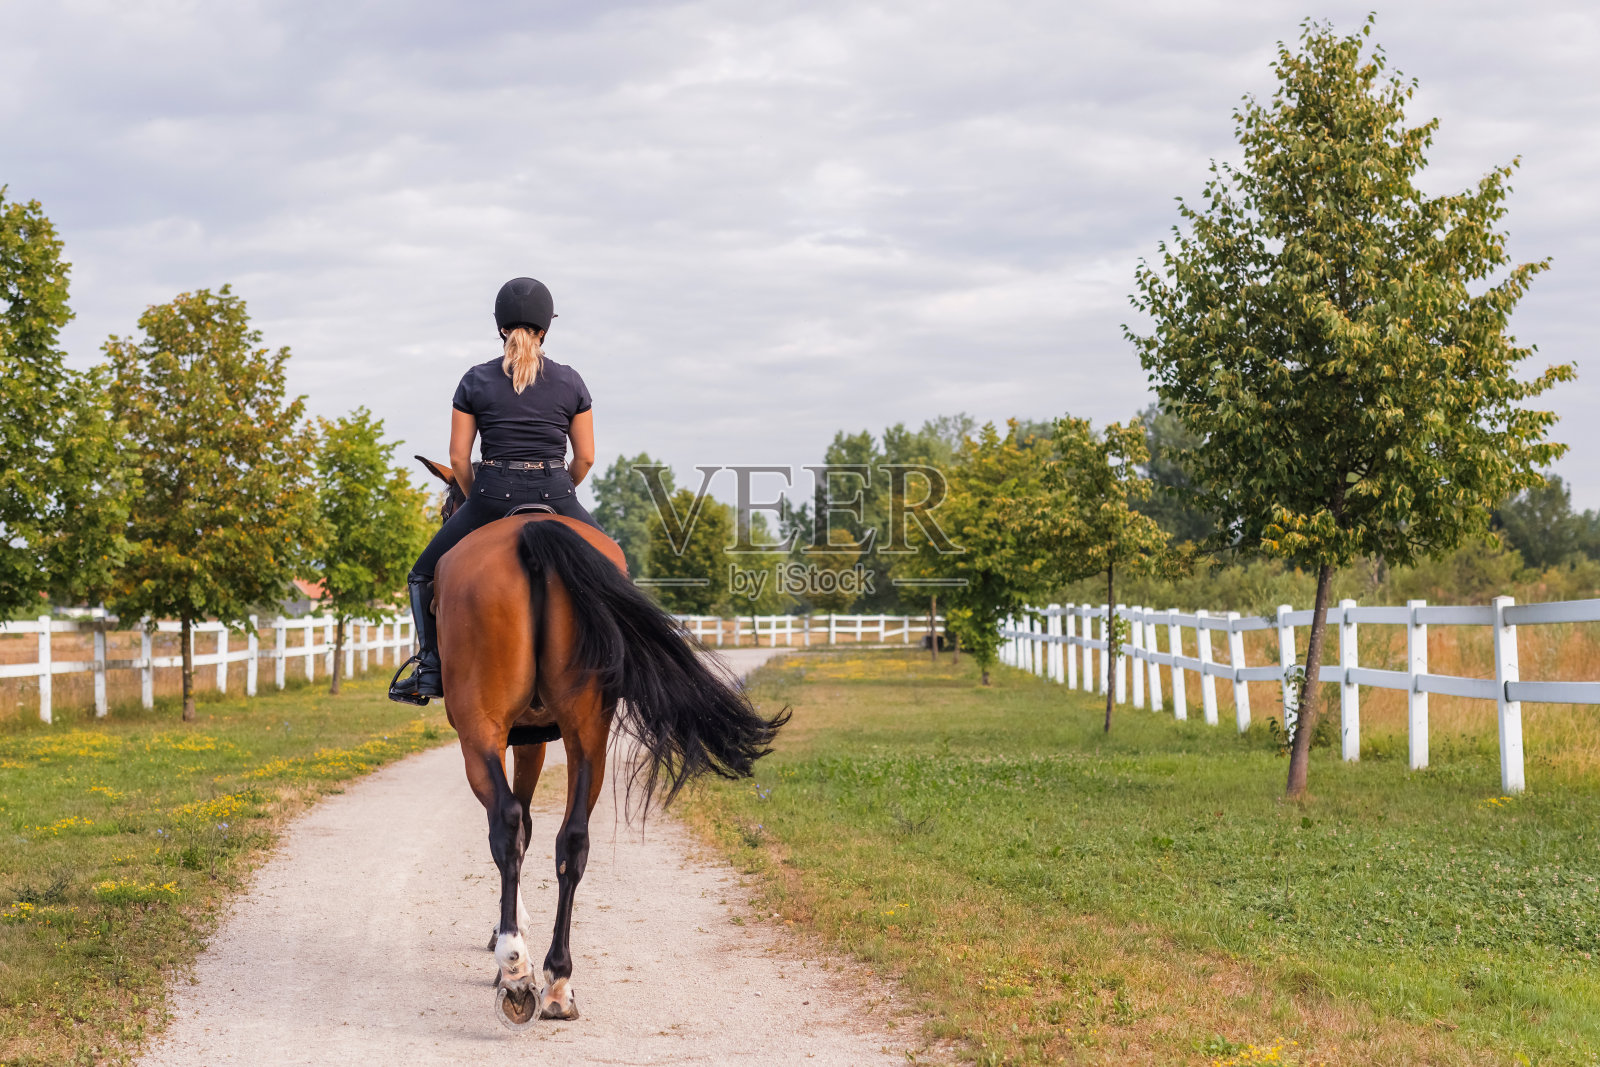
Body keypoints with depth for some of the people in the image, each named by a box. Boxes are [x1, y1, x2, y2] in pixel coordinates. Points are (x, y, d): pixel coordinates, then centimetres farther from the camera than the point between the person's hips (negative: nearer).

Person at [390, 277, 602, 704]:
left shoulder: (476, 381, 2)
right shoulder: (570, 382, 4)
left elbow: (458, 458, 2)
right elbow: (585, 457, 5)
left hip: (491, 495, -1)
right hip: (556, 495, 1)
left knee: (425, 575, 17)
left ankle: (430, 671, 4)